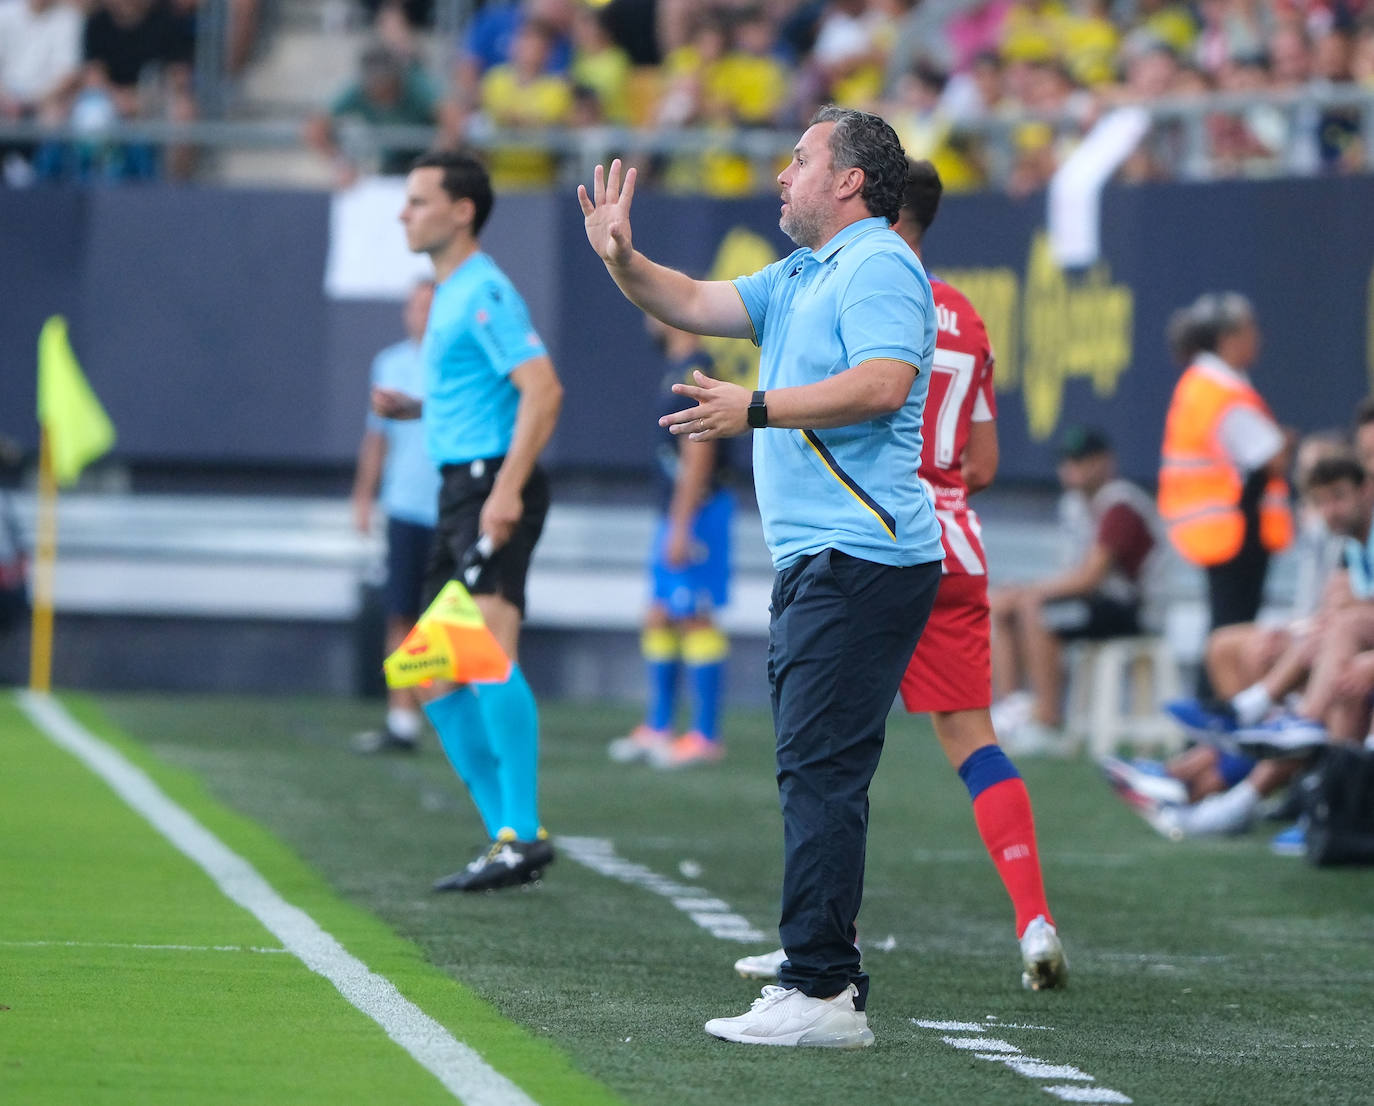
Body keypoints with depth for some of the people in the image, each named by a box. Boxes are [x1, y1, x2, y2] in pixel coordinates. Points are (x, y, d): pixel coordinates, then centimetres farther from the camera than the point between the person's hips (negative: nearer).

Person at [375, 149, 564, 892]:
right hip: (460, 489, 11)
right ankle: (507, 834, 12)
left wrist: (507, 488, -28)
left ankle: (523, 836, -23)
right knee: (437, 679, 8)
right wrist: (413, 408, 14)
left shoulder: (485, 292, -10)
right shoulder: (450, 295, 20)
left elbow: (543, 390, -20)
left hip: (492, 486, -11)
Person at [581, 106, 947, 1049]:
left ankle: (823, 993, -18)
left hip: (861, 562, -11)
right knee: (813, 771, 13)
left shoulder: (879, 267, -10)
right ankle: (819, 965, 19)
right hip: (816, 564, 11)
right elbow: (697, 306, 23)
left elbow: (883, 383, -24)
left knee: (821, 769, -15)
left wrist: (757, 409, -26)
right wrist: (622, 260, 5)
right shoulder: (800, 277, 22)